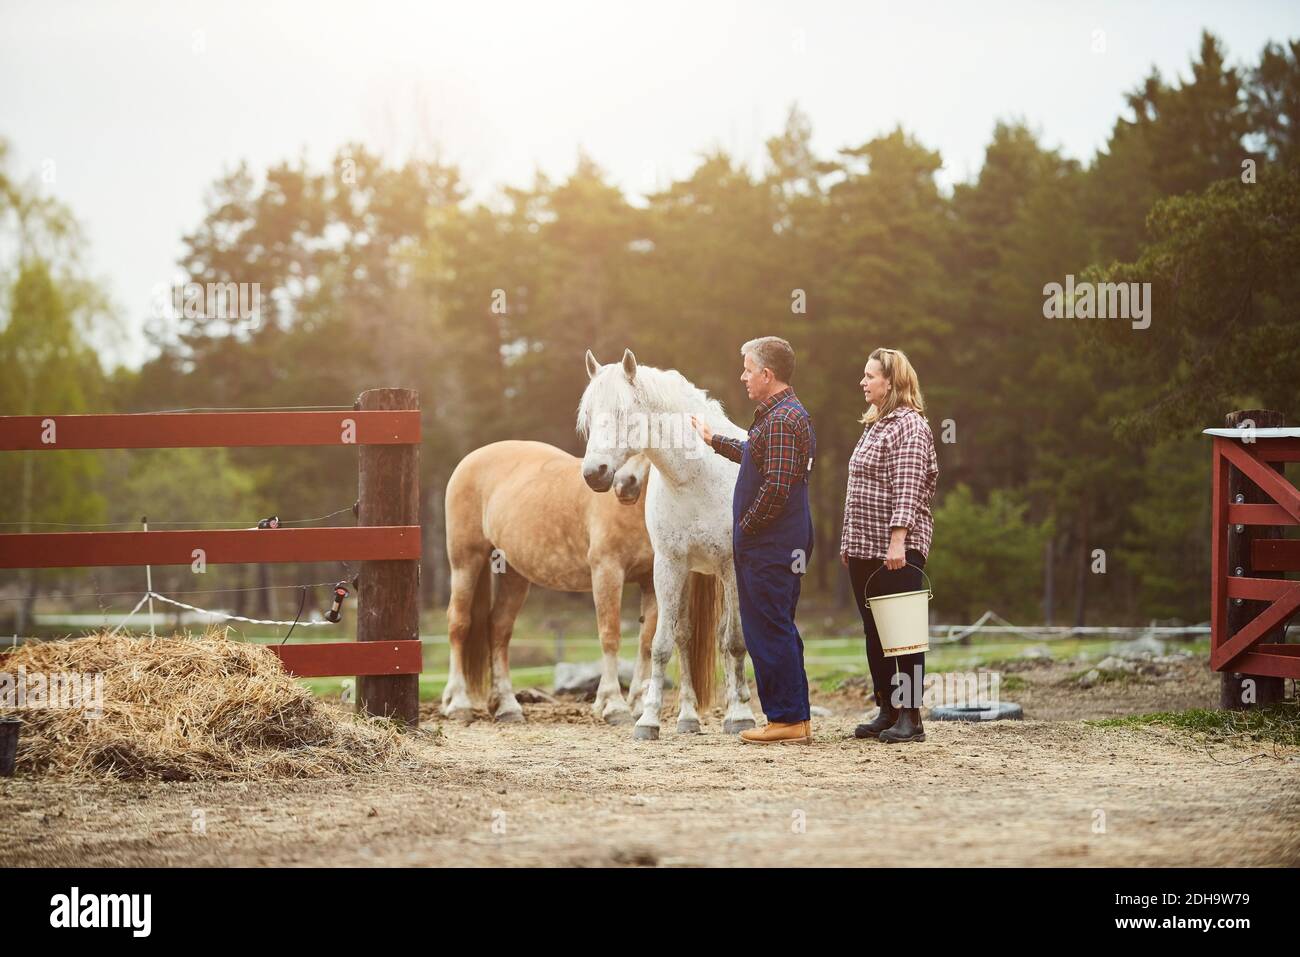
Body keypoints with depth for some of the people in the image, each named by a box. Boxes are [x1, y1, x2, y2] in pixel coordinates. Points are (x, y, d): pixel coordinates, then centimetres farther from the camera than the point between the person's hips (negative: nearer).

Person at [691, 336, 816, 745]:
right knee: (778, 630, 15)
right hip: (785, 545, 11)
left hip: (768, 547, -10)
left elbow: (775, 487, -26)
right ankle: (797, 718, 19)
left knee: (769, 631, -5)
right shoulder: (791, 413, 16)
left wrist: (745, 526, -15)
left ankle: (787, 720, -1)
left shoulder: (780, 420, -18)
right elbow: (757, 458, 34)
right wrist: (714, 441, 43)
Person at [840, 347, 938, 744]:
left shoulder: (909, 425, -10)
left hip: (896, 550, -9)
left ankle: (910, 717, -4)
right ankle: (887, 711, 16)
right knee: (874, 631, 11)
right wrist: (849, 541, 20)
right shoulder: (875, 425, 18)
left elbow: (906, 489, -18)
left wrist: (898, 540, -24)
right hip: (865, 548, 9)